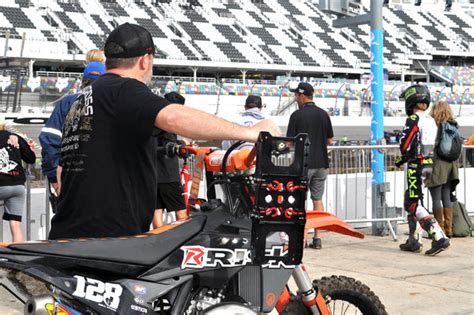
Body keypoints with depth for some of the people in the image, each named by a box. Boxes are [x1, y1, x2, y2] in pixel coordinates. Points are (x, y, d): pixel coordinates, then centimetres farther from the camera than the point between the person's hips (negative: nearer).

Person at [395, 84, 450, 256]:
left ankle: (439, 237, -17)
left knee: (415, 205, -7)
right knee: (410, 202, 17)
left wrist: (403, 157, 5)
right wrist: (403, 159, 18)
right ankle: (413, 241, 21)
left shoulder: (413, 120, -13)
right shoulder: (431, 121, 12)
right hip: (429, 164, 9)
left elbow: (404, 146, -17)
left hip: (416, 166, -9)